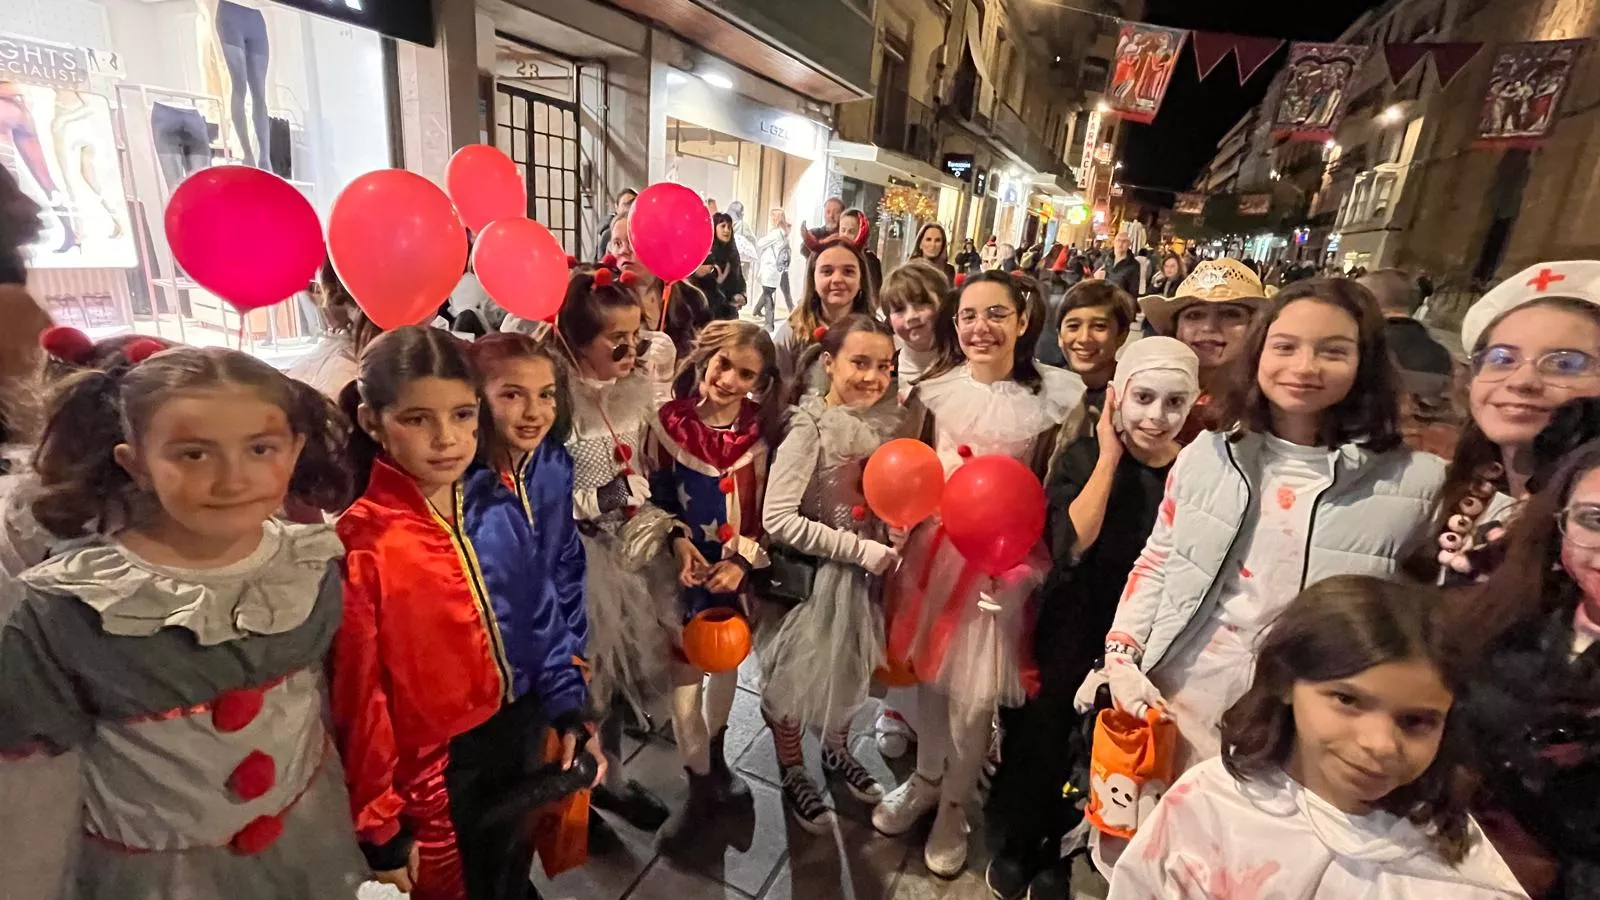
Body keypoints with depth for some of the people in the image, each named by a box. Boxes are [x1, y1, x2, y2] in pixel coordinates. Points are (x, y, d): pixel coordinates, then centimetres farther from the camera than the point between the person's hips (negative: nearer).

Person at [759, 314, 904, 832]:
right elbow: (777, 520, -28)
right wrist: (859, 548, -24)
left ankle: (836, 751, 52)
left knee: (850, 670, 24)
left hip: (862, 573, 6)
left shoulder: (882, 421, -5)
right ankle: (793, 777, 40)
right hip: (809, 577, -6)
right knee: (796, 677, 14)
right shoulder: (810, 429, -23)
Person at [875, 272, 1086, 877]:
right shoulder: (934, 388, -1)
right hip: (932, 546, 3)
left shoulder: (1055, 396, -7)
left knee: (975, 694, 6)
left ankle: (955, 804, 34)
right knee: (929, 673, 18)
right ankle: (925, 779, 44)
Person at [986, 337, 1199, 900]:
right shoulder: (1082, 457, -8)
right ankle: (1019, 842, 40)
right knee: (1043, 735, 11)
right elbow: (1070, 545, -24)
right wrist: (1109, 457, -22)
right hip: (1072, 628, -1)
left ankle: (1058, 852, 42)